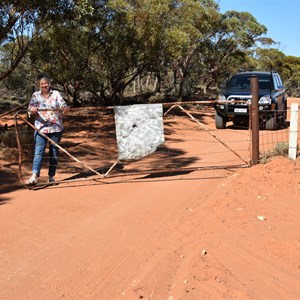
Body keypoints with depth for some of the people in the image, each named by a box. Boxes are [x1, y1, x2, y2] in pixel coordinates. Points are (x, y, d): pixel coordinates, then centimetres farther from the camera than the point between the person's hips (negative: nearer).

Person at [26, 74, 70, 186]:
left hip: (56, 128, 1)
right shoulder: (35, 95, 9)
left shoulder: (56, 94, 6)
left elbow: (63, 105, -5)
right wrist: (32, 110, -22)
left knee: (54, 153, 6)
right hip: (41, 128, 0)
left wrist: (65, 108, -29)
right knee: (38, 152, -11)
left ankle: (51, 176, 14)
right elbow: (30, 108, 3)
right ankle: (34, 176, -18)